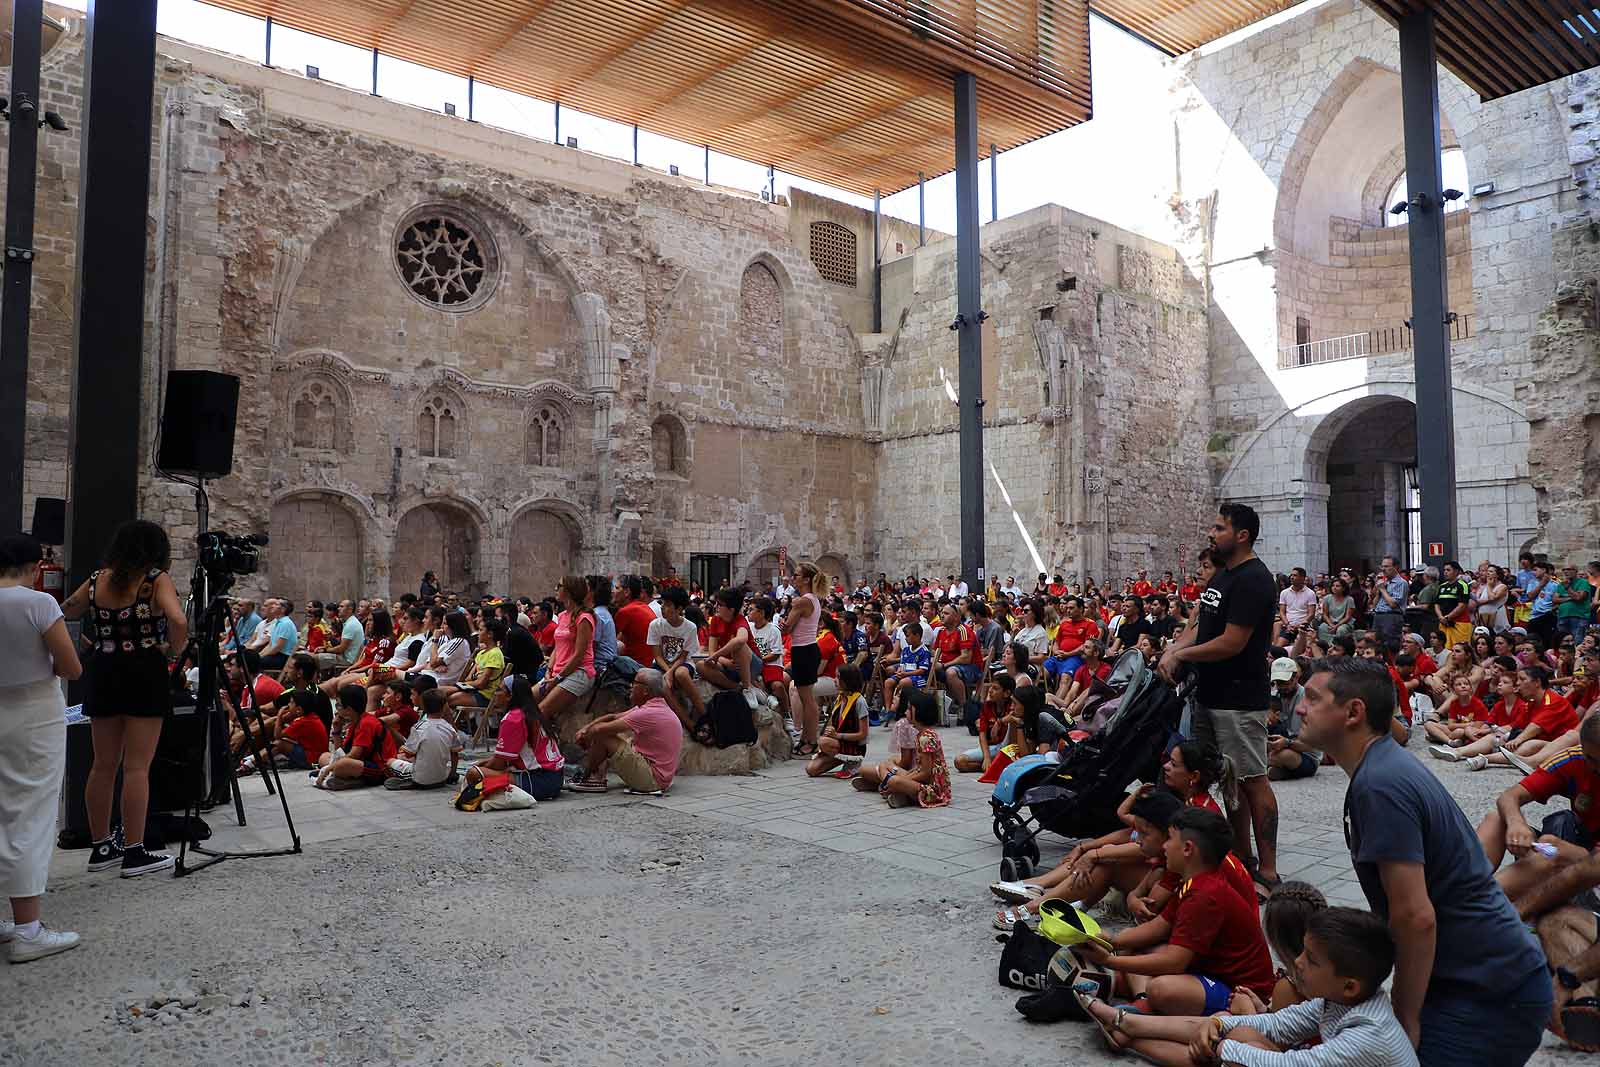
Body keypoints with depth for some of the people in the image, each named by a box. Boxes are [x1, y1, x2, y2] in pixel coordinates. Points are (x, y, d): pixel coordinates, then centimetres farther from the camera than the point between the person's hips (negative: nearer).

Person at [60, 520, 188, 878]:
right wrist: (174, 649, -3)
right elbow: (178, 622, -21)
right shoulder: (157, 580, -7)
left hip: (101, 674, 5)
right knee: (137, 766, -3)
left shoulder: (96, 580, 7)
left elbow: (64, 612, 15)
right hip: (144, 673, -5)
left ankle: (101, 847, 22)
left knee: (104, 765, 13)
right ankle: (134, 853, 1)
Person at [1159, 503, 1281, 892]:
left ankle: (1267, 871, 3)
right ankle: (1242, 857, 25)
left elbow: (1232, 643, -21)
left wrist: (1180, 655, -12)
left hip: (1239, 699, -9)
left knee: (1252, 780, -4)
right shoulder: (1222, 575, 14)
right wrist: (1174, 647, 0)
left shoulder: (1253, 580, -16)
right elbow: (1202, 625, 19)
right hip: (1210, 694, 9)